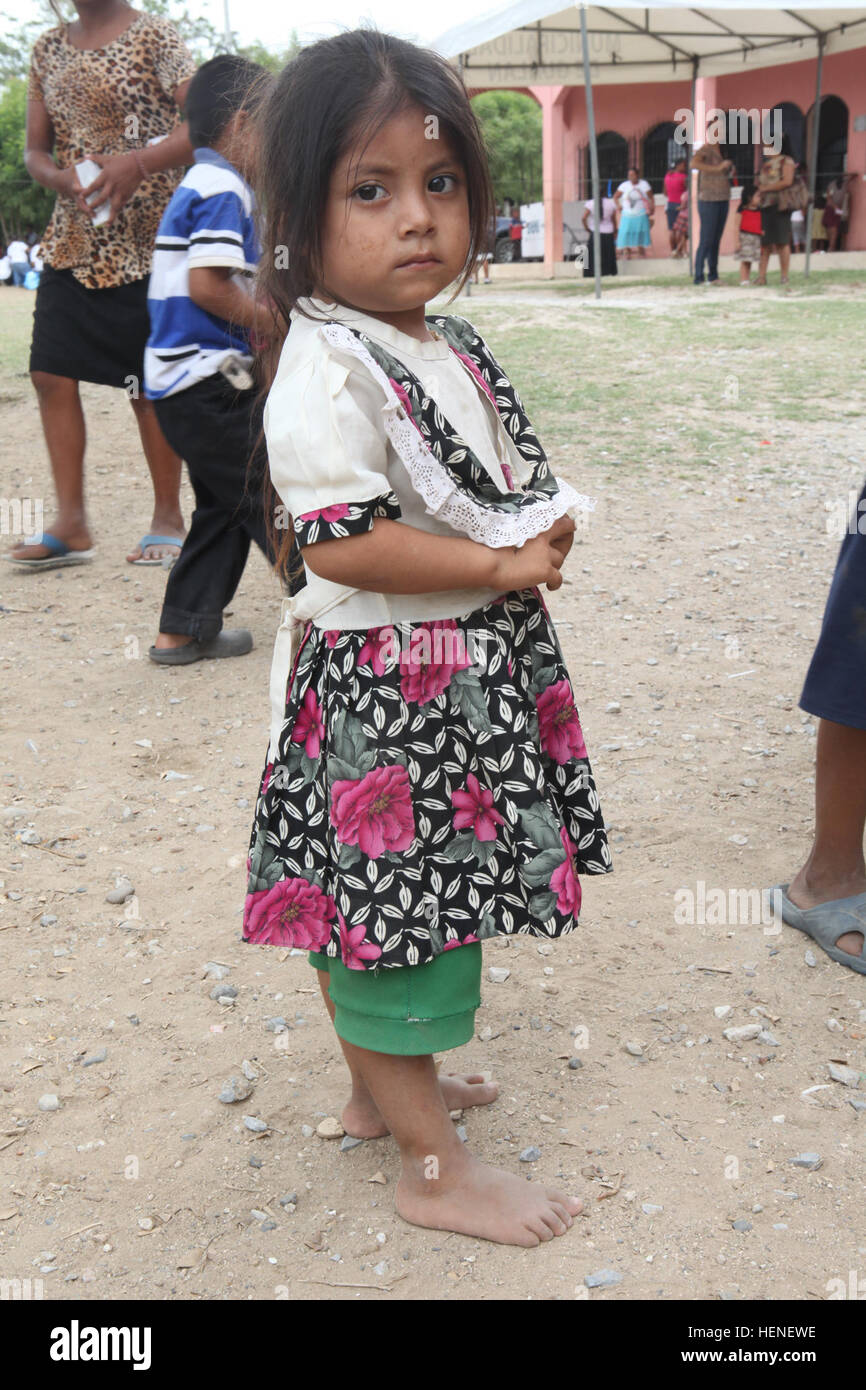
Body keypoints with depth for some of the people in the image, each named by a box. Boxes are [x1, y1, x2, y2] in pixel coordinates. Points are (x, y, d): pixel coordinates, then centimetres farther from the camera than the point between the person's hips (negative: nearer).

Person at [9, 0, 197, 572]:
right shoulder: (49, 48, 15)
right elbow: (36, 149, 14)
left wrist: (139, 162, -28)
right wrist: (61, 177, -10)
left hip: (144, 240, -5)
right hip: (72, 240, 6)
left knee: (150, 381, -1)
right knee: (52, 373, -2)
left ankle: (169, 518, 11)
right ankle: (71, 524, 3)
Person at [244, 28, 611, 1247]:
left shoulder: (452, 349, 9)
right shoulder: (325, 371, -19)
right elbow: (342, 546, -26)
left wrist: (549, 522, 3)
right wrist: (504, 566, -19)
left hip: (475, 679, 9)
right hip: (385, 697, -9)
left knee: (382, 903, 22)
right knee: (395, 906, 4)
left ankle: (383, 1087, 42)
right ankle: (434, 1169, 20)